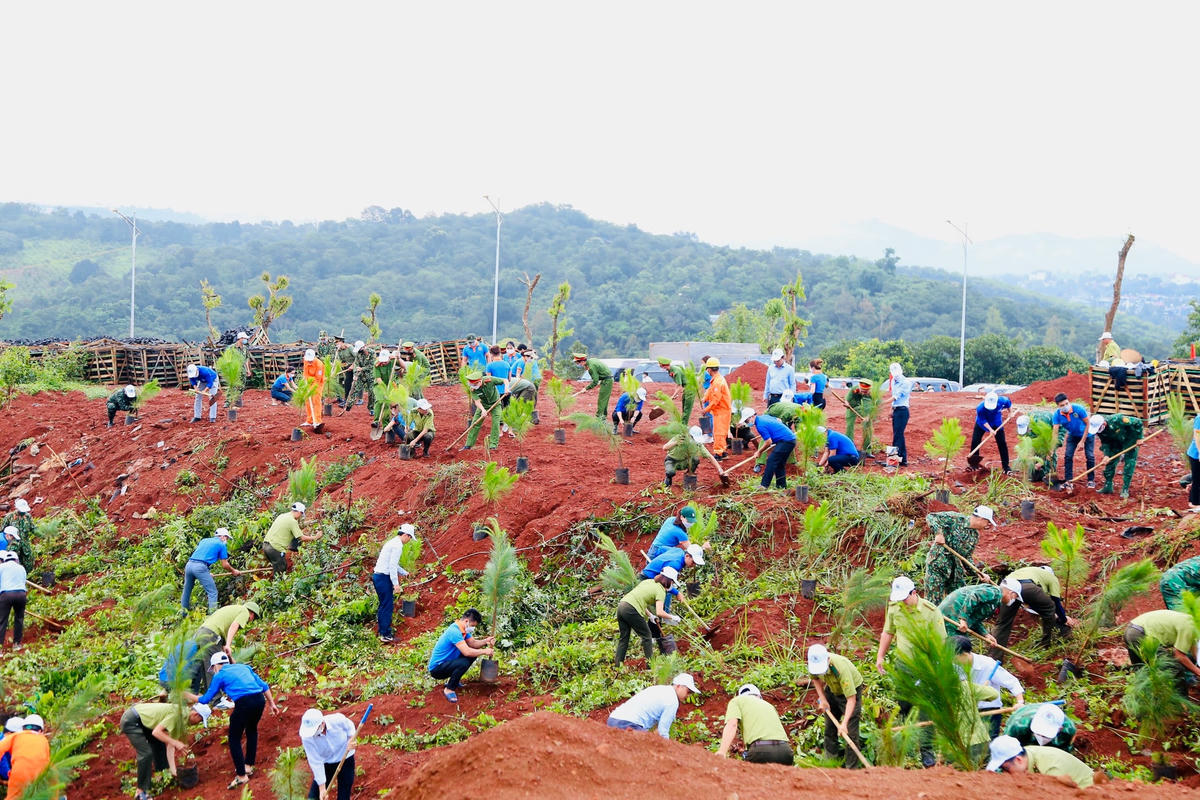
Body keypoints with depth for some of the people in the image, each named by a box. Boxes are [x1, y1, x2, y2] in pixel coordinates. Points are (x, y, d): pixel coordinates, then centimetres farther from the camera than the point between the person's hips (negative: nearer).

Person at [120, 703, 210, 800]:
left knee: (160, 744, 16)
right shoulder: (176, 713, -24)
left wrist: (173, 770, 5)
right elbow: (156, 732, -30)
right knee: (146, 753, -15)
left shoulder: (183, 719, 4)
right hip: (130, 721, -10)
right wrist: (176, 743, -29)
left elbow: (170, 745, 7)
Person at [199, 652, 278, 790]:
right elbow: (263, 685, 22)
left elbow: (206, 698, 17)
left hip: (244, 703, -6)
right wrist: (272, 703, 27)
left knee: (234, 739, 9)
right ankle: (249, 766, 35)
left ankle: (242, 775, 8)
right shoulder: (244, 667, 25)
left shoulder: (219, 676, 10)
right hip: (260, 699, 6)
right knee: (252, 730, 29)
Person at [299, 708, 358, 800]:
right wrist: (322, 788, -20)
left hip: (345, 759, 0)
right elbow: (316, 763, -24)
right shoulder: (307, 738, -29)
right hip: (325, 764, 0)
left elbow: (350, 726, -4)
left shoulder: (338, 720, -30)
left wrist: (352, 739, -25)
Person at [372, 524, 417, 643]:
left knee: (384, 605, 16)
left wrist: (406, 573, 39)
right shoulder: (398, 545, -12)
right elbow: (392, 566, -19)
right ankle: (385, 635, -5)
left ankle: (382, 632, 21)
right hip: (384, 577, -10)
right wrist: (396, 583, -18)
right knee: (388, 606, -6)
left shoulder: (392, 542, 19)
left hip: (377, 575, 10)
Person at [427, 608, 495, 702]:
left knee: (473, 654, 5)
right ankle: (449, 689, -12)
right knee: (464, 663, -31)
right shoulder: (454, 631, -27)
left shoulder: (463, 629, 4)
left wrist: (485, 641, -7)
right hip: (436, 669, -10)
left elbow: (473, 643, 11)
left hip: (447, 663, 10)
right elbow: (467, 652, -32)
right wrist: (484, 651, -21)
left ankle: (453, 679, 15)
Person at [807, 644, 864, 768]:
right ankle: (830, 759, 27)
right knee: (829, 727, 11)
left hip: (852, 689, -6)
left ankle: (852, 768, -3)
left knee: (850, 732, -11)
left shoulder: (841, 668, -41)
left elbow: (851, 698, -39)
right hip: (832, 689, 6)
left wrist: (844, 723, -45)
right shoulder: (814, 663, -23)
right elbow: (815, 678, 4)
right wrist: (822, 699, -5)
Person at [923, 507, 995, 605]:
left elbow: (967, 557, 15)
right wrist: (938, 533, -29)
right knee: (935, 602, -6)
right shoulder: (955, 519, -11)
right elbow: (930, 517, -14)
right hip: (937, 565, -7)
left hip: (956, 571, 7)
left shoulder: (975, 535, 10)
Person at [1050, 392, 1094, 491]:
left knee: (1089, 456, -6)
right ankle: (1068, 481, 2)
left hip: (1087, 434, -3)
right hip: (1073, 435, 3)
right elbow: (1055, 432, -24)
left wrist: (1082, 441, -20)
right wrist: (1053, 450, -32)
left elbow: (1088, 424, -21)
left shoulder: (1078, 409, -32)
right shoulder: (1057, 415, -24)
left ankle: (1091, 480, 10)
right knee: (1068, 456, -7)